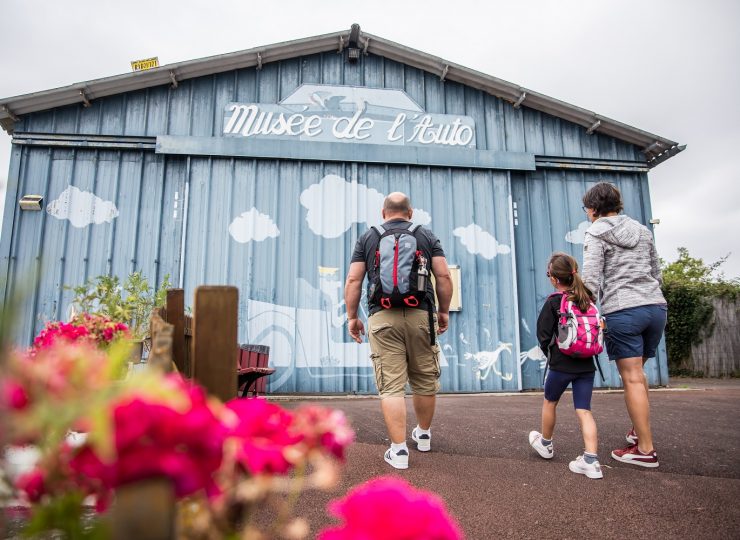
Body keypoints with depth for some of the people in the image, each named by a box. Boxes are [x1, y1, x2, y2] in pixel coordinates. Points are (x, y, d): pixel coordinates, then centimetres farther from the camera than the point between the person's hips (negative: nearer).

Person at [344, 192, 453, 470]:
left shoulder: (367, 238, 11)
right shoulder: (426, 235, 11)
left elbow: (353, 280, 5)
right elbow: (443, 276, 4)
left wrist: (352, 317, 11)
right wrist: (444, 311, 13)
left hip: (382, 318, -1)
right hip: (420, 315, 1)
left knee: (391, 386, 1)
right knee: (425, 381, 16)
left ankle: (399, 449, 3)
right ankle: (424, 435, 33)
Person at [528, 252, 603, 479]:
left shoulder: (553, 302, -10)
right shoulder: (588, 299, 4)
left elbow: (543, 335, -10)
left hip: (561, 365, -4)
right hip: (586, 365, 4)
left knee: (549, 403, 18)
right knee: (584, 410, 5)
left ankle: (545, 444, 36)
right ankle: (591, 460, -4)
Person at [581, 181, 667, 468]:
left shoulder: (596, 233, -2)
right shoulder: (642, 230, 16)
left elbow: (591, 278, -10)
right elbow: (657, 273, 20)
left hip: (622, 311, -6)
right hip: (656, 306, 7)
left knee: (632, 379, -1)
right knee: (637, 372, 21)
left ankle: (645, 449, 4)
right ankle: (639, 429, 27)